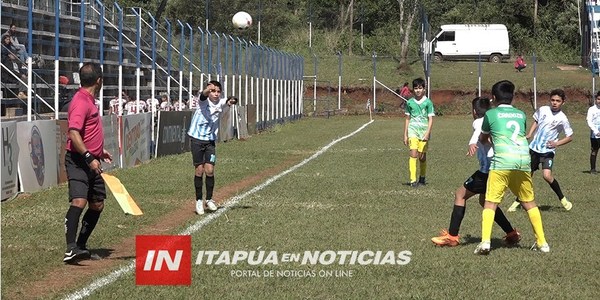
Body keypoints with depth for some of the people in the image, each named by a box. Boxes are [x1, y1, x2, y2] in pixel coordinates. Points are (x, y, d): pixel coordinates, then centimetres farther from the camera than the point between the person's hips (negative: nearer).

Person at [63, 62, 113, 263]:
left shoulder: (89, 100, 16)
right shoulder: (81, 102, -16)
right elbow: (74, 133, -26)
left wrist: (99, 151, 32)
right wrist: (89, 157, -30)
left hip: (91, 161, 10)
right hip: (78, 161, -10)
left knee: (97, 204, 11)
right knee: (79, 200, -22)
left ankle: (81, 245, 20)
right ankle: (71, 248, -29)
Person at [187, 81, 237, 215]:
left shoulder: (221, 103, -2)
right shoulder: (204, 101, -13)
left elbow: (228, 102, -18)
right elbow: (203, 95, -32)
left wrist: (231, 101, -44)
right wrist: (207, 89, -57)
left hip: (210, 140, 2)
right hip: (197, 139, -2)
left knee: (210, 170, -6)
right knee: (199, 170, 0)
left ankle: (209, 200, 12)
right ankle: (199, 201, 14)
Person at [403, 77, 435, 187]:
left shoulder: (428, 102, 0)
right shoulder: (410, 102, 7)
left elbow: (430, 119, -1)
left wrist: (427, 133, -12)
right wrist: (405, 135, 13)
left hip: (424, 130, -1)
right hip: (413, 130, 1)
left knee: (422, 156, 5)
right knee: (413, 154, -14)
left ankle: (422, 178, 26)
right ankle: (413, 180, -18)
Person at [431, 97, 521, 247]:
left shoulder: (479, 122, -4)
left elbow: (478, 132, -29)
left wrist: (472, 143, -49)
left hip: (487, 170, -9)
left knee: (460, 194, 0)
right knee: (484, 200, 27)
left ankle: (452, 236, -6)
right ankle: (512, 234, 26)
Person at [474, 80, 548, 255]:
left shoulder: (491, 114, 10)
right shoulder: (521, 115, 20)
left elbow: (482, 140, 25)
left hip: (502, 162, -4)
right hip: (523, 161, 4)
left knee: (490, 203, -2)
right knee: (529, 202, 17)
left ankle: (485, 241, -17)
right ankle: (542, 242, 18)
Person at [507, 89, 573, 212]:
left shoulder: (562, 118, -11)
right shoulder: (542, 110, 1)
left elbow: (570, 137, -3)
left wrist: (556, 143, -17)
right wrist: (529, 134, 7)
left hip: (548, 151, -4)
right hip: (534, 148, 4)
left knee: (547, 175, -22)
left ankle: (562, 199, -3)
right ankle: (518, 201, 25)